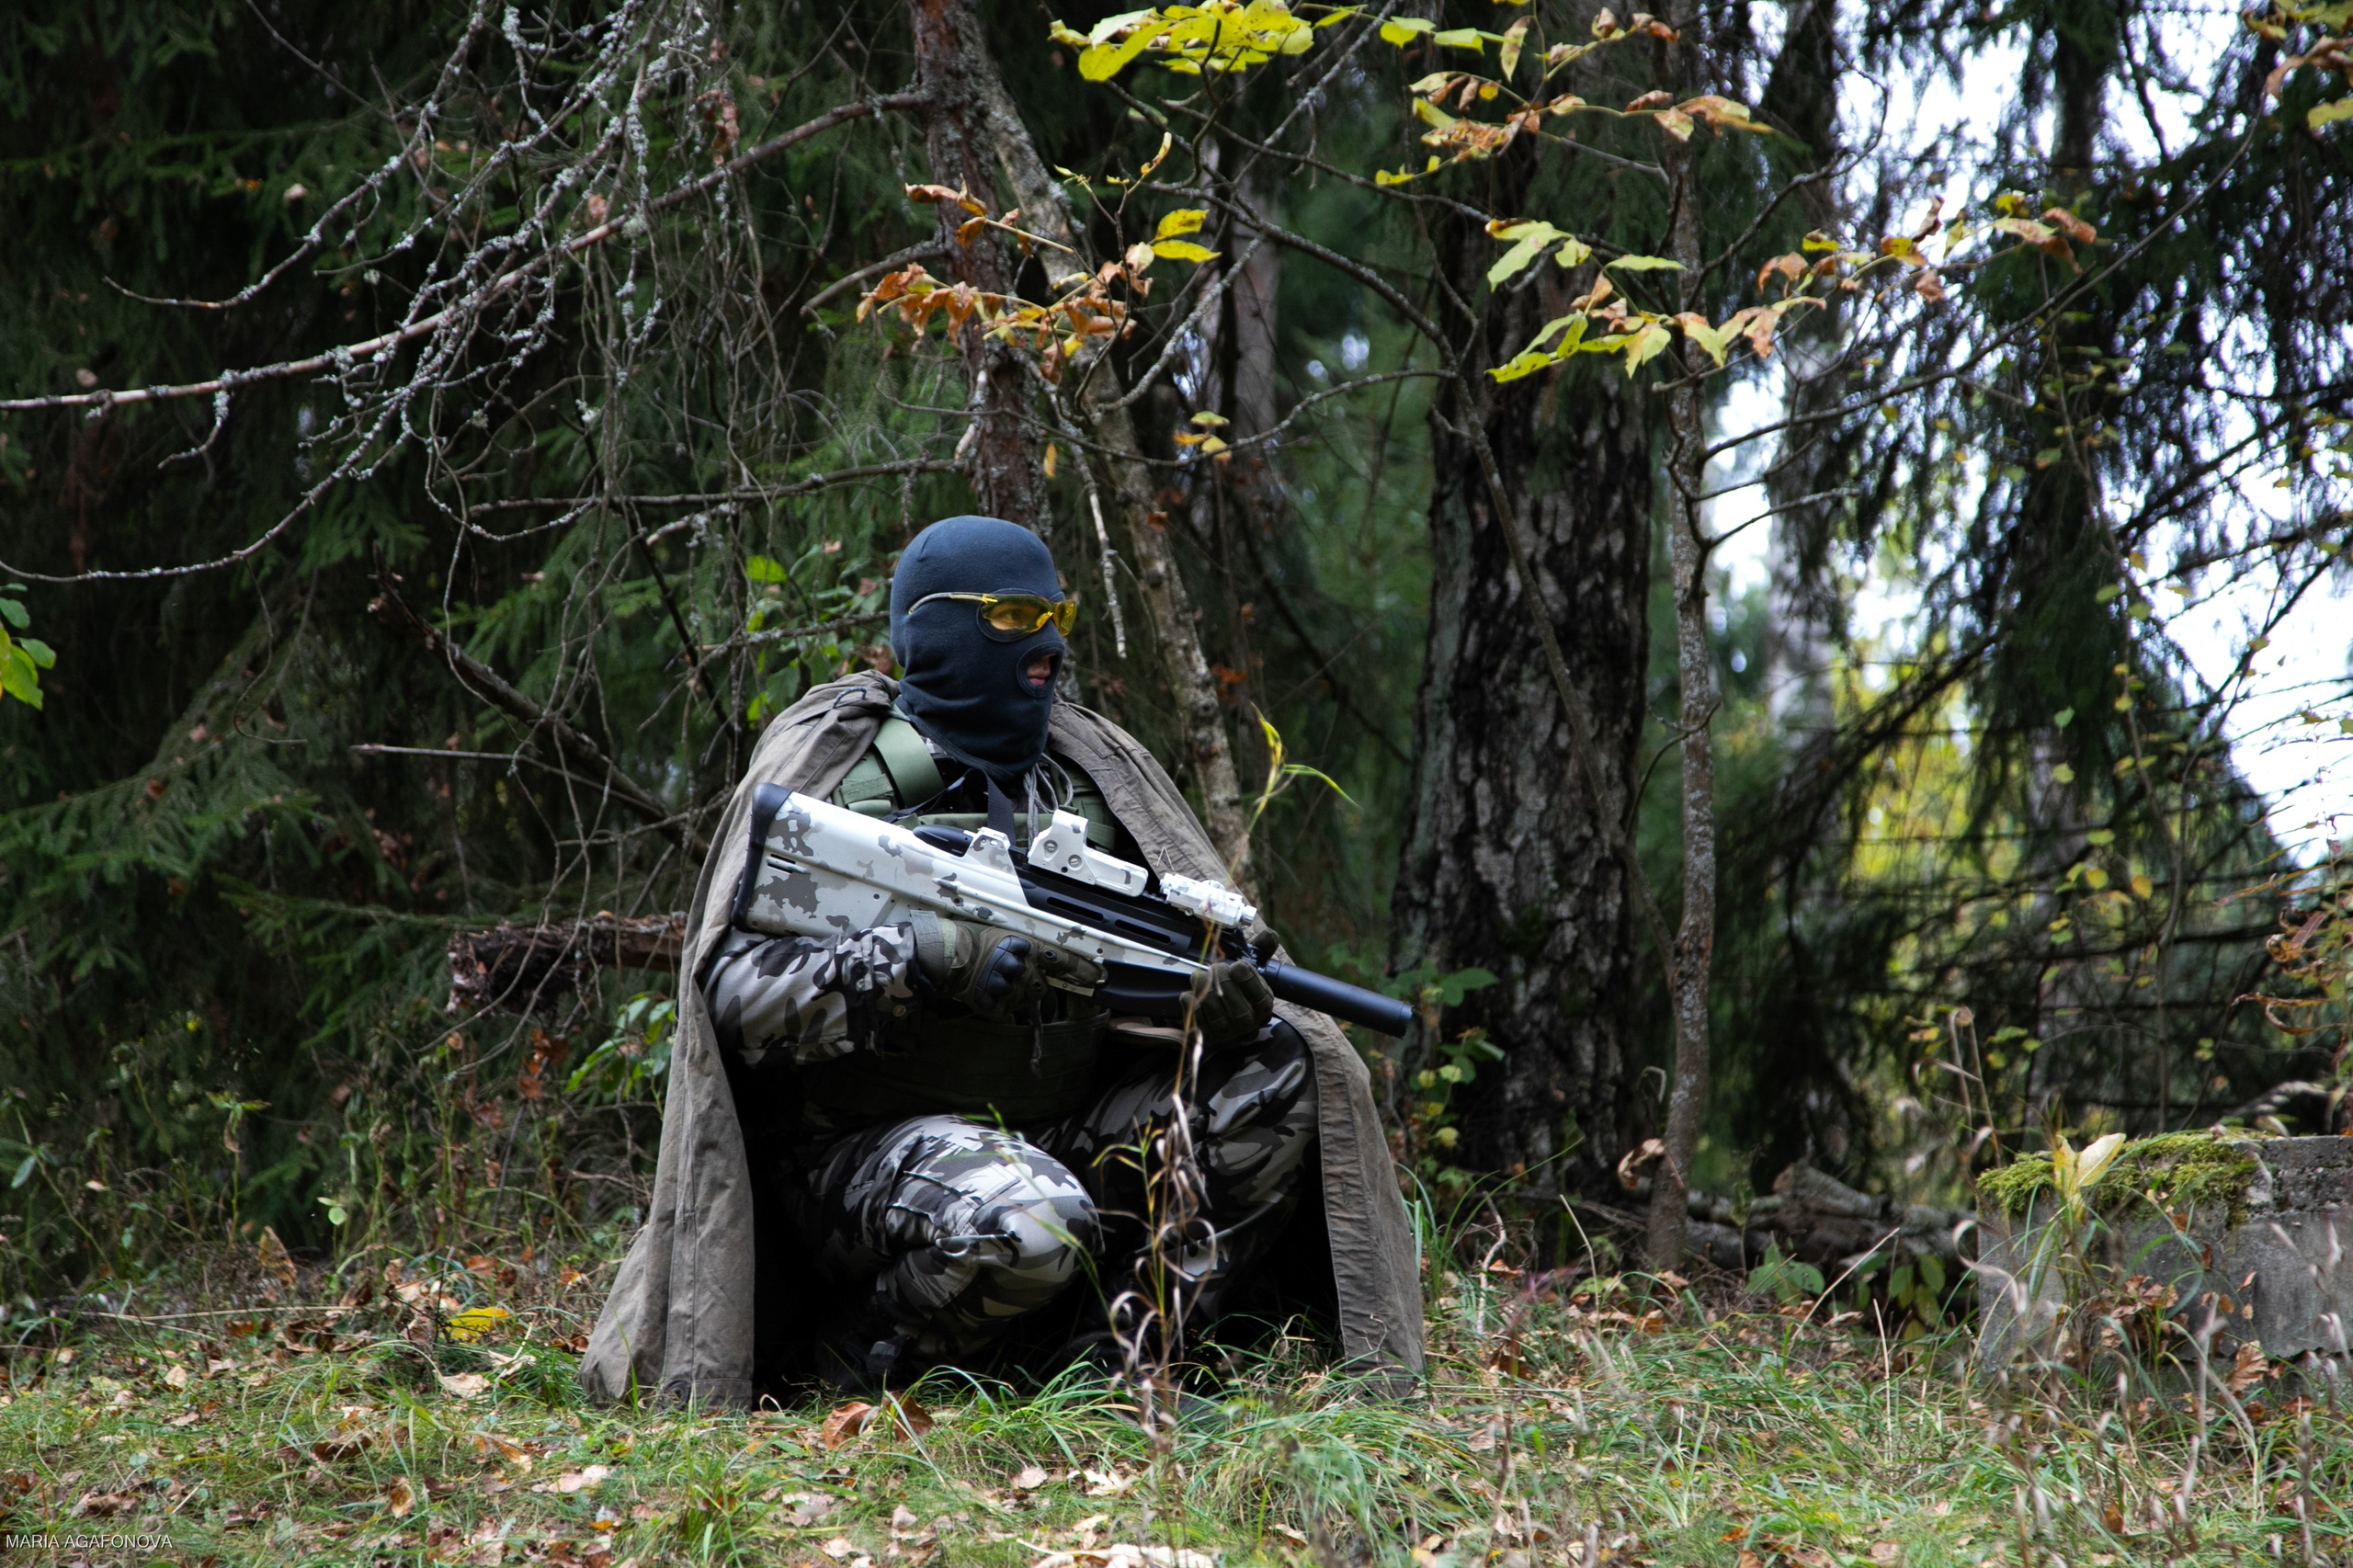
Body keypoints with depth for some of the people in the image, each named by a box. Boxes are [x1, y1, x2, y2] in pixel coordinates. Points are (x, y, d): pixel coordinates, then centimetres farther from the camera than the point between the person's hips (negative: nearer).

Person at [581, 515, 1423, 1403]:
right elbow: (737, 993, -15)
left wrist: (1225, 985, -17)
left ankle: (1115, 1349, -8)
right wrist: (920, 963, -30)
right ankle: (846, 1370, -8)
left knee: (1284, 1070, -8)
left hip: (1054, 1130, 7)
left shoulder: (1087, 769, 10)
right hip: (866, 1148, -6)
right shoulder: (832, 773, -7)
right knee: (1020, 1228, -38)